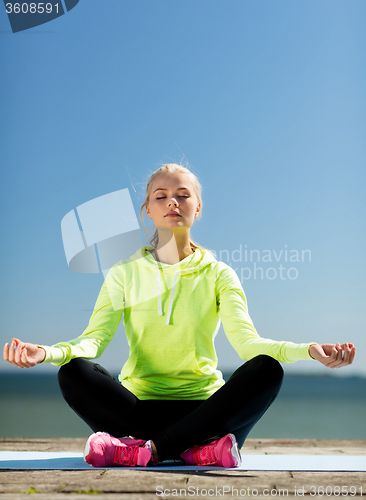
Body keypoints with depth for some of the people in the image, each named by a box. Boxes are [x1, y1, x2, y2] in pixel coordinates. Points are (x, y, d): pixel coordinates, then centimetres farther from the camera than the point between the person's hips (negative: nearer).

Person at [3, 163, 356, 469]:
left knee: (267, 369, -27)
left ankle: (145, 450, -30)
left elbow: (246, 341, -9)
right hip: (140, 404, 0)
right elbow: (93, 338, -5)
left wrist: (308, 350, -29)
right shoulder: (125, 273, 8)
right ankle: (201, 448, -30)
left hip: (205, 406, 0)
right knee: (72, 373, -26)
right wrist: (47, 352, -28)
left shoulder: (218, 275, 6)